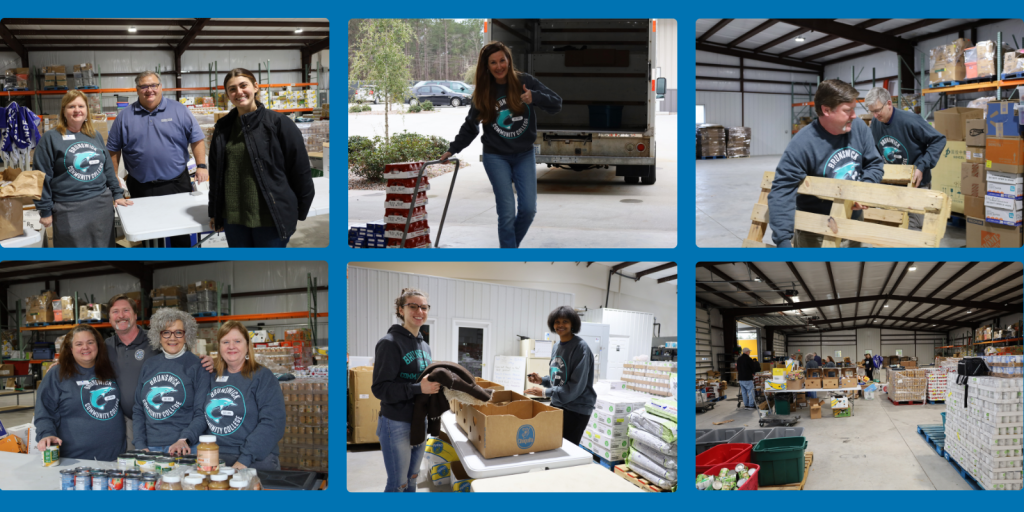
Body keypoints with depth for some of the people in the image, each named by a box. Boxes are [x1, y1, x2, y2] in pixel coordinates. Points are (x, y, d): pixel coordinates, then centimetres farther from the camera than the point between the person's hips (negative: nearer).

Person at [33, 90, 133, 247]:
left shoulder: (96, 136, 12)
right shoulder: (50, 138, -3)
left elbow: (108, 168, 19)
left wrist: (117, 194, 13)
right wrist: (45, 211, -6)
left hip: (102, 204, 5)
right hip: (69, 209, -4)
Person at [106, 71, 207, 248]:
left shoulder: (179, 111, 1)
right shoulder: (125, 117, 5)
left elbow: (197, 139, 2)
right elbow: (113, 149, 10)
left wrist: (201, 166, -7)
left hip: (176, 184, -1)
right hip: (141, 186, 1)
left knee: (181, 233, 6)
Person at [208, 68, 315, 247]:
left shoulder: (279, 123, -6)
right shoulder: (223, 128, 9)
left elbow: (300, 171, -5)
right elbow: (215, 173, 16)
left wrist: (300, 214, -4)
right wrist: (214, 212, 16)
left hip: (271, 219, -4)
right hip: (233, 218, 5)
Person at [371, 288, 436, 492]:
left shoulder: (424, 346, 11)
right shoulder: (390, 343, -13)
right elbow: (380, 388, -19)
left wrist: (436, 385, 1)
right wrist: (419, 388, -28)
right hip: (397, 424, -8)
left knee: (412, 479, 17)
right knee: (397, 484, -3)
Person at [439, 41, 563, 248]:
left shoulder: (525, 82, -4)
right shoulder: (483, 93, 0)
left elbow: (556, 104, -9)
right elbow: (470, 126, 12)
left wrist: (534, 97, -28)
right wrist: (452, 150, 8)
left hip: (524, 155, 1)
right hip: (496, 157, -1)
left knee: (528, 209, -4)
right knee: (507, 212, -10)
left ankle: (511, 246, 22)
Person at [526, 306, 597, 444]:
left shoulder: (580, 347, -16)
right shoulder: (556, 347, 10)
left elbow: (576, 385, -21)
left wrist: (546, 392, -20)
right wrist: (542, 380, 2)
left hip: (577, 409, -8)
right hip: (556, 405, 8)